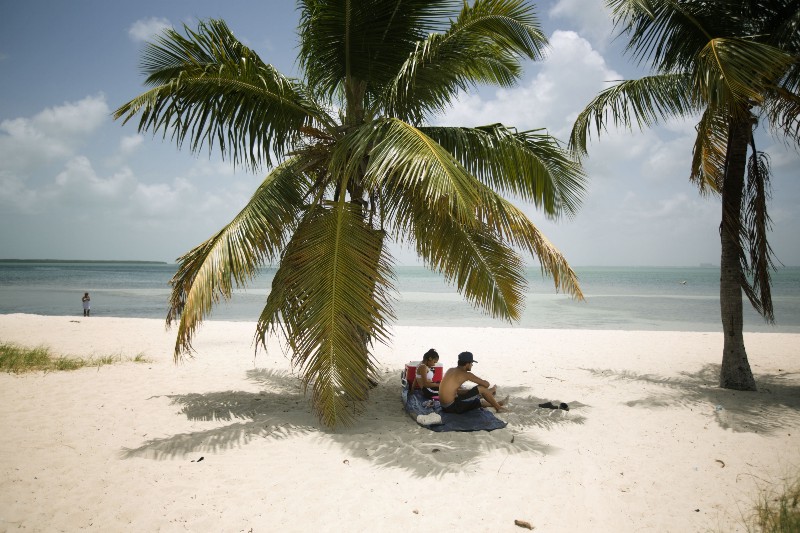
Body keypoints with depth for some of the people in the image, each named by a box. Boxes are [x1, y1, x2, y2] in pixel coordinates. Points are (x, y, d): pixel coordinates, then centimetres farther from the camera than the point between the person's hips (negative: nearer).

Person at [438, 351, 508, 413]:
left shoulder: (450, 370, 11)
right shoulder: (466, 374, -12)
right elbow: (486, 384, -8)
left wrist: (474, 391, 16)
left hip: (445, 407, 8)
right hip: (452, 407, -8)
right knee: (481, 388, -2)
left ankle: (496, 403, 47)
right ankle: (498, 408, 17)